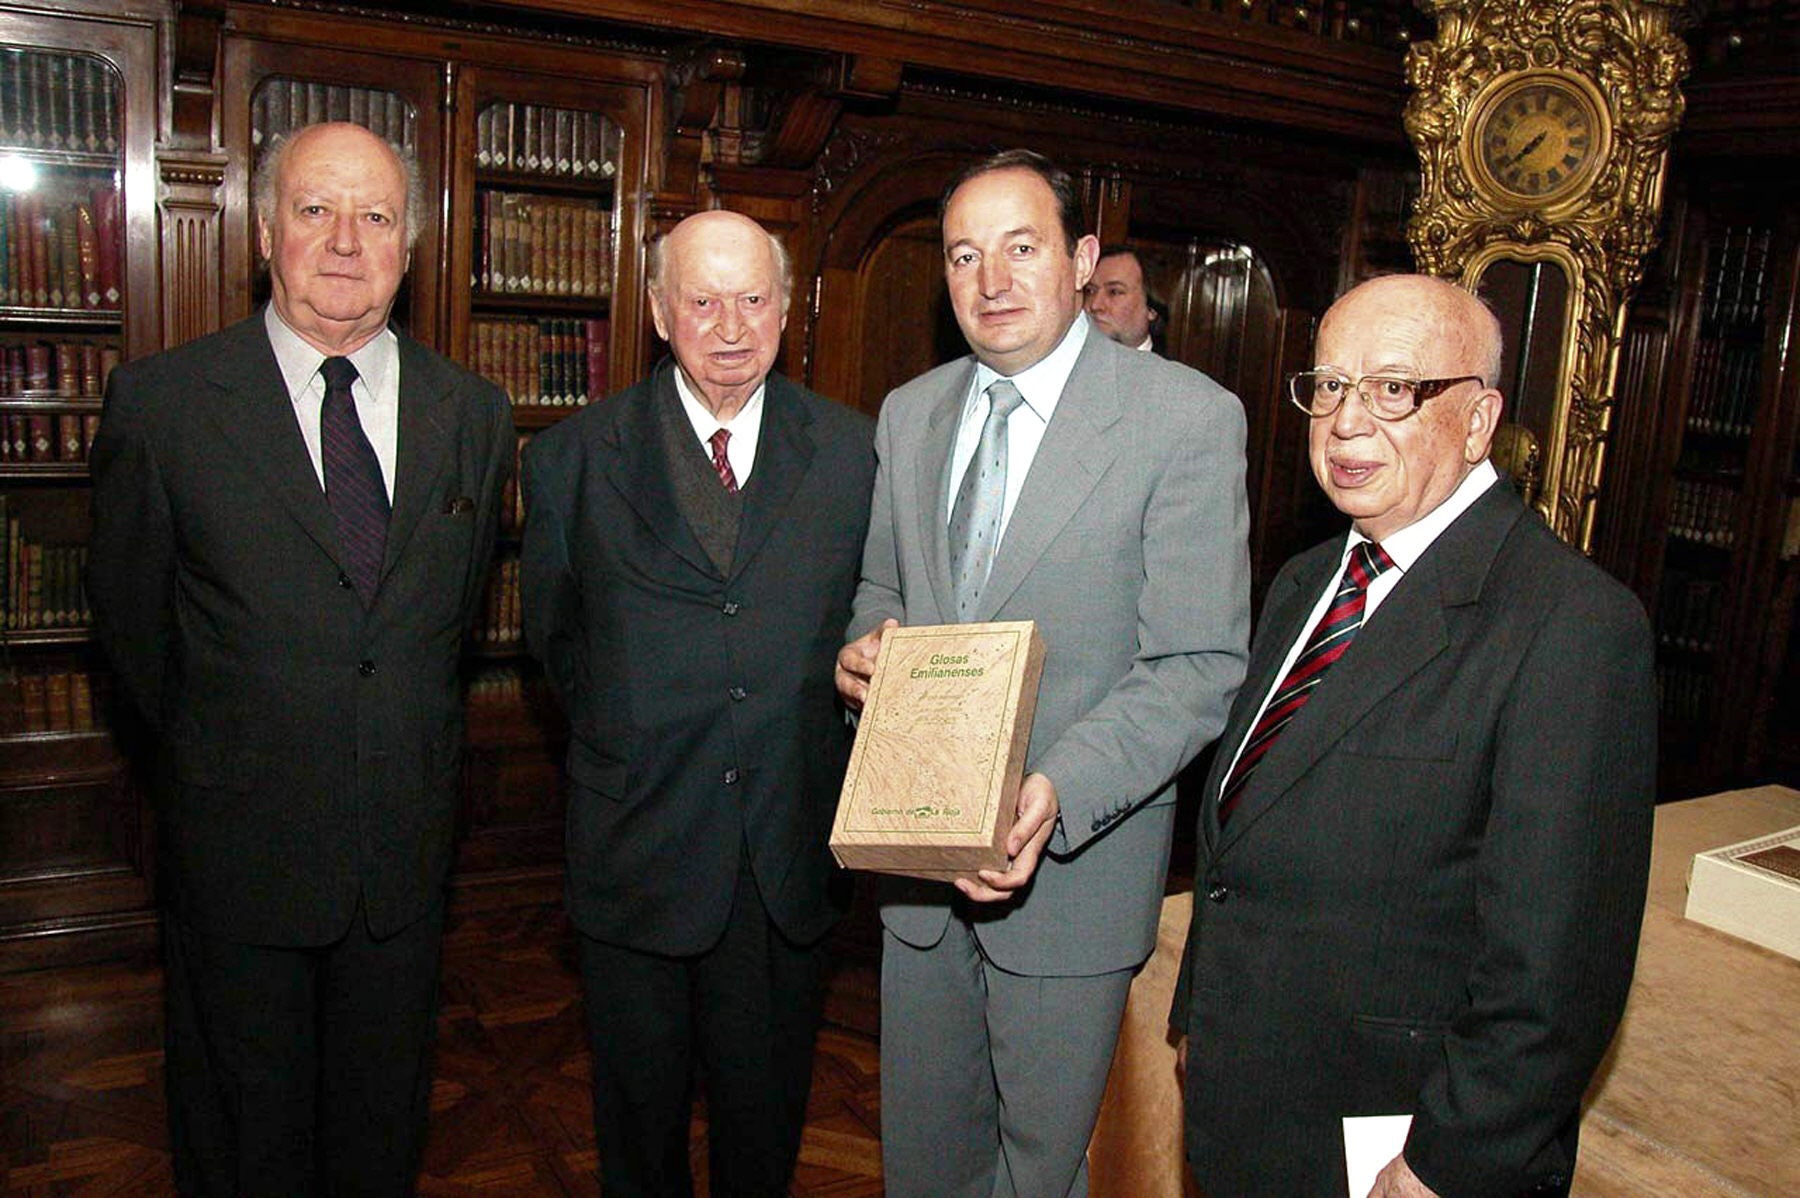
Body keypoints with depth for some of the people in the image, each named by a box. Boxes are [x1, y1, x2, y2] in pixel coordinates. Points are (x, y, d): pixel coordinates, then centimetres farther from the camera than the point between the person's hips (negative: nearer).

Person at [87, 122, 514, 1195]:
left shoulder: (473, 412, 0)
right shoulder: (161, 402, -9)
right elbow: (131, 611, 2)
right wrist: (213, 748, 11)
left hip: (408, 847, 2)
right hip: (241, 850, -2)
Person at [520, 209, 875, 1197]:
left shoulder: (854, 450, -1)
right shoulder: (573, 458, -2)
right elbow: (553, 634, 8)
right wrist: (627, 739, 6)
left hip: (789, 853, 1)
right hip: (637, 847, 0)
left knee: (766, 1116, 18)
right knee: (639, 1115, 19)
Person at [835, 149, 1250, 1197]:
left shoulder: (1187, 417, -13)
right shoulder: (910, 414, 5)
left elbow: (1199, 667, -17)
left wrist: (1059, 790, -31)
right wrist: (869, 643, -8)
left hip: (1075, 859, -4)